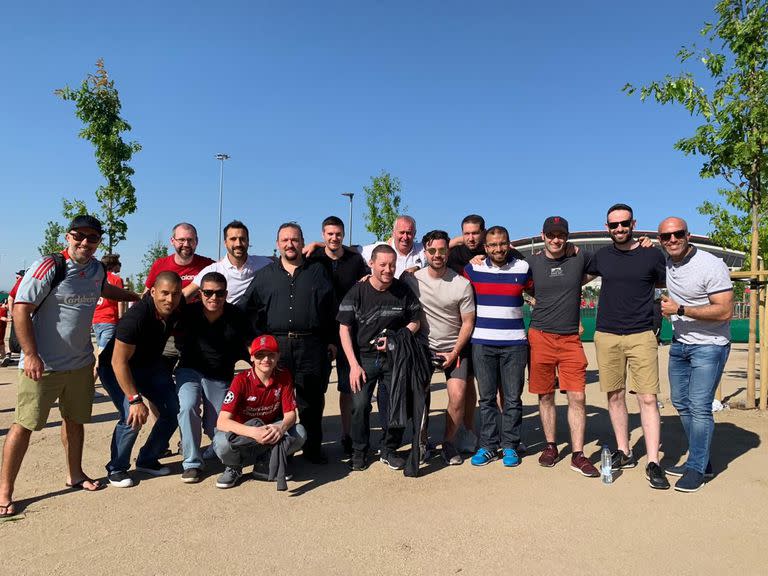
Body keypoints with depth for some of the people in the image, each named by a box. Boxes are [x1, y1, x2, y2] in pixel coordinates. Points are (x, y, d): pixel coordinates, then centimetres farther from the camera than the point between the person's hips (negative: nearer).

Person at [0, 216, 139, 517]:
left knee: (75, 419, 17)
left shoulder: (96, 269, 5)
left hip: (81, 363, 6)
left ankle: (75, 474, 34)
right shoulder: (48, 266, -15)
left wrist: (137, 297, 30)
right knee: (24, 424, -1)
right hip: (43, 365, -6)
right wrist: (31, 355, -21)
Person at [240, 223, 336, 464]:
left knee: (312, 399, 5)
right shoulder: (265, 275, 13)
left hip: (311, 346, -1)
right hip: (275, 345, 1)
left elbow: (330, 309, 8)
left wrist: (331, 341, 4)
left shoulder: (318, 271, 11)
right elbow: (248, 309, 12)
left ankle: (313, 447, 18)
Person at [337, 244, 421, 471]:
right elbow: (344, 329, -5)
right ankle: (359, 451, 14)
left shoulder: (403, 291, -1)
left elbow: (415, 322, 8)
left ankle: (389, 450, 24)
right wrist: (354, 364, -11)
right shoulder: (357, 292, -6)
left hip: (394, 358, 2)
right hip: (363, 358, -1)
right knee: (360, 405, -7)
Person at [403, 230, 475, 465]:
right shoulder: (412, 279, -6)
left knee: (458, 396, -12)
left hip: (454, 348, -1)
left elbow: (468, 323, -3)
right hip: (423, 346, 1)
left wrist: (454, 353, -8)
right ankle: (422, 442, 17)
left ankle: (448, 443, 10)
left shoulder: (462, 284, -8)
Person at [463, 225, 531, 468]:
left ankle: (510, 446, 18)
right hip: (482, 342, 0)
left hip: (514, 342, 0)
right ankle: (488, 446, 17)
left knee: (513, 398, 5)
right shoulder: (473, 269, 3)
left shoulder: (523, 268, 3)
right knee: (487, 398, 6)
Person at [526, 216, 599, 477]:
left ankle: (578, 455, 7)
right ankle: (551, 446, 25)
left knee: (577, 397, -3)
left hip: (571, 339, 0)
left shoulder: (579, 258, 3)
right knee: (545, 396, 9)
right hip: (540, 337, 0)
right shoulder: (532, 262, 3)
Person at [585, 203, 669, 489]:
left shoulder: (652, 255, 1)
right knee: (615, 396, 9)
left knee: (648, 398, -5)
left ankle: (653, 463, 3)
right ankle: (624, 452, 22)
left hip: (641, 336, -2)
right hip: (606, 336, 3)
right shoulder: (601, 256, 7)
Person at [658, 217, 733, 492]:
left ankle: (697, 468, 5)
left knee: (699, 407, -9)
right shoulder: (666, 262, 3)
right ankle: (701, 460, 28)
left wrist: (679, 309, -23)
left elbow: (725, 312, -24)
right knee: (681, 403, 14)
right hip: (679, 344, 8)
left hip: (709, 346, -8)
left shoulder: (711, 265, -19)